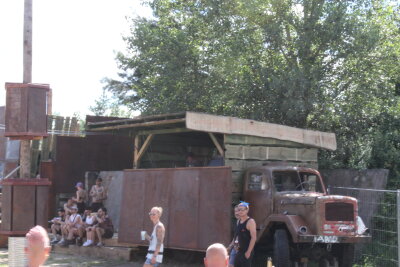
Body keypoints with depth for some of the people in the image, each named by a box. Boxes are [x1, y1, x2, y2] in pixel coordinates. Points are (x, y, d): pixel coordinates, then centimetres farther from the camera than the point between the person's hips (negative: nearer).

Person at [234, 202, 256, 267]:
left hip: (246, 251, -8)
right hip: (239, 251, 8)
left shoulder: (250, 222, -12)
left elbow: (253, 237, -18)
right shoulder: (239, 221, 12)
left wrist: (248, 252, -21)